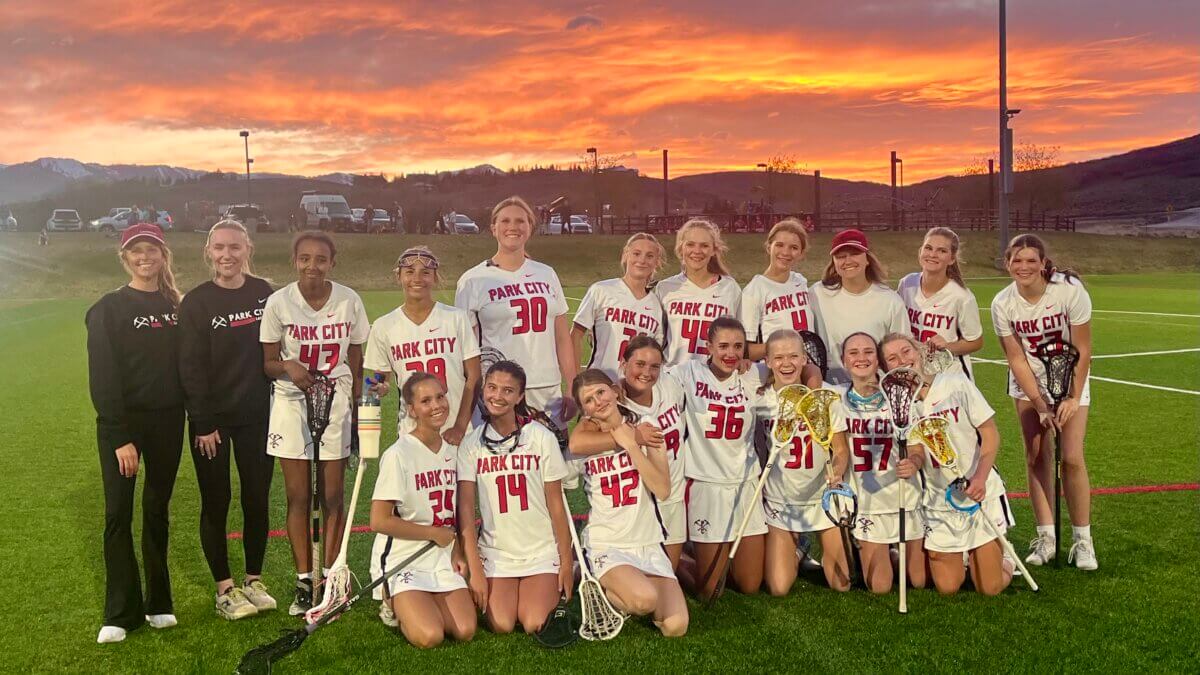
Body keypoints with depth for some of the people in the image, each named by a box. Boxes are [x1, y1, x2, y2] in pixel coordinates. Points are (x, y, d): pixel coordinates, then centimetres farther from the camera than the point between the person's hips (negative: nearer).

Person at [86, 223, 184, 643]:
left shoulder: (174, 307, 8)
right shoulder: (109, 309, -6)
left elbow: (184, 364, 10)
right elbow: (102, 379, -10)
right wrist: (120, 438, -16)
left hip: (167, 420, 4)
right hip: (122, 423, -4)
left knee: (157, 510, 12)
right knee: (118, 514, -1)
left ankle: (158, 603, 22)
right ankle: (121, 613, 9)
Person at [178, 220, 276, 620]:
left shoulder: (265, 294, 2)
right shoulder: (196, 302, -6)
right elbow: (191, 368, -8)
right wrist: (202, 424, -11)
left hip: (257, 415, 3)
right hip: (212, 418, -3)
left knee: (258, 499, 8)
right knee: (216, 503, 5)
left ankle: (254, 581, 22)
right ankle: (224, 588, 16)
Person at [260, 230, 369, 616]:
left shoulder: (349, 301, -5)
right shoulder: (278, 302, -7)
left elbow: (355, 363, 3)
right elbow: (268, 363, 0)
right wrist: (289, 366, -23)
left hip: (336, 402, 0)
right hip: (291, 402, 0)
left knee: (333, 497, 3)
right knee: (298, 497, 4)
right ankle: (304, 581, 14)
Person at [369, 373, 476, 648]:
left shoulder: (452, 452, 6)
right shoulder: (398, 455, -15)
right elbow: (379, 521, -17)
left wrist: (457, 552, 1)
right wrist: (435, 533, -12)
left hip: (443, 560, 6)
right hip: (401, 560, -5)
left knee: (465, 631, -12)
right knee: (429, 637, -21)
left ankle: (421, 605, 16)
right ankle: (395, 604, 10)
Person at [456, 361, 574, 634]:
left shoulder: (541, 437, -5)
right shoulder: (471, 443, -2)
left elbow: (555, 503, -1)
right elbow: (465, 508, -5)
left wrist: (566, 561, -2)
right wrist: (475, 570, -10)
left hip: (542, 550, -1)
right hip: (495, 551, 1)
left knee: (535, 625, -14)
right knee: (501, 625, -14)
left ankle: (554, 590, 19)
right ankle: (493, 591, 20)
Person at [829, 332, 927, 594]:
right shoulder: (839, 399, -2)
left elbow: (917, 451, -6)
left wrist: (913, 463, -28)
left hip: (906, 498, 0)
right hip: (866, 502, 0)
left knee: (919, 582, 5)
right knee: (879, 587, 0)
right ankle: (881, 556, 32)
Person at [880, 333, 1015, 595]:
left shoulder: (955, 382, -9)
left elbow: (991, 435, -7)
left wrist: (980, 478, -22)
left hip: (980, 493, -2)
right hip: (938, 501, 2)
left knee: (990, 587, -2)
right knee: (947, 587, 3)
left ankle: (1000, 560, 31)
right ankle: (963, 555, 33)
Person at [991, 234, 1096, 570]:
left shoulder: (1070, 290, -23)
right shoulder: (1002, 303, -16)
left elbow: (1083, 350, -15)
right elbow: (1017, 359, -11)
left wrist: (1073, 398, -17)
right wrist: (1040, 406, -16)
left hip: (1070, 378, -2)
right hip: (1028, 382, 2)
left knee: (1072, 457, -9)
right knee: (1037, 456, -1)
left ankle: (1083, 540, 4)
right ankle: (1046, 537, 8)